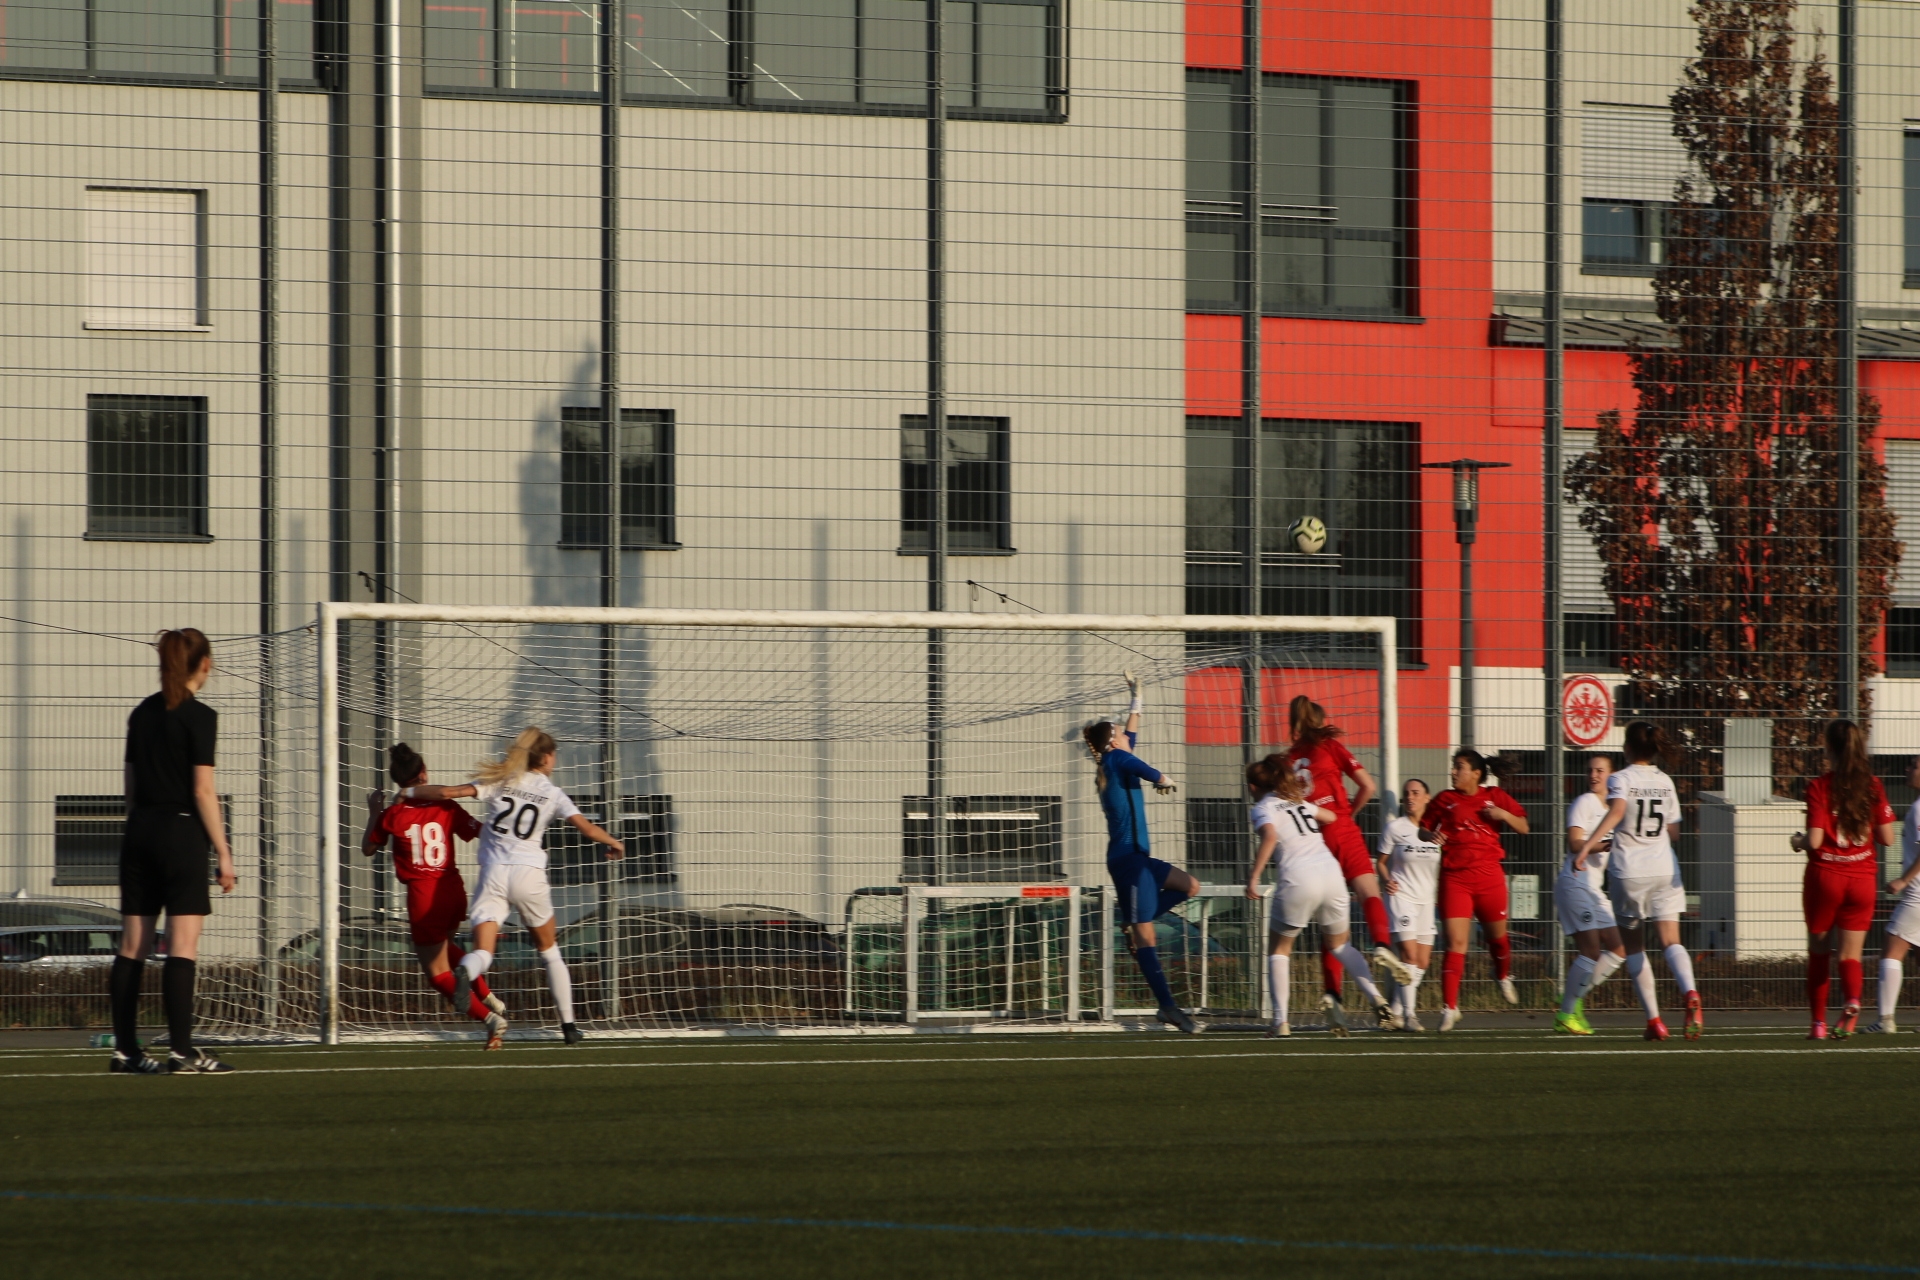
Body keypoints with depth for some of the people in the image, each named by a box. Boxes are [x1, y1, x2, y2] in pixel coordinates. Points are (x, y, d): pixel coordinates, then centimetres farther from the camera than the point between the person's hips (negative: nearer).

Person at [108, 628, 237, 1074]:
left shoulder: (141, 714, 10)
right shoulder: (199, 717, -9)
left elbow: (131, 782, 13)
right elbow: (203, 791, -12)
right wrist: (223, 853, -8)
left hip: (139, 832, 6)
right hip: (182, 833, -6)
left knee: (133, 947, 7)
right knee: (182, 948, -7)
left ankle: (125, 1050, 8)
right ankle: (181, 1051, -11)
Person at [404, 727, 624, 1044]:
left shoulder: (500, 783, 7)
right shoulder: (551, 794, 3)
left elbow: (448, 792, 0)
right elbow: (587, 828, -2)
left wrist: (410, 792, 16)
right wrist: (614, 843, 19)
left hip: (493, 874, 0)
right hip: (529, 873, 0)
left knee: (482, 951, -8)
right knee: (549, 950, 20)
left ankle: (465, 972, -46)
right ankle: (568, 1025, 22)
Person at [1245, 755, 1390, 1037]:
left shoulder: (1263, 808, 5)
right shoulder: (1298, 802, 23)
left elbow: (1270, 837, -16)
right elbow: (1330, 817, 39)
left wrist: (1254, 876, -17)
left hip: (1297, 879, -5)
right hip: (1331, 873, 5)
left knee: (1279, 948, 12)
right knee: (1340, 944, 22)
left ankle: (1281, 1020, 2)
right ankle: (1375, 996, 2)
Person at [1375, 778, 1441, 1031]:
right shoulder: (1395, 828, -3)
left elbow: (1442, 868, 16)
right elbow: (1382, 861, 2)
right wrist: (1387, 880, -14)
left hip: (1427, 899, 5)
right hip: (1402, 896, -5)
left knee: (1423, 962, 5)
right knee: (1410, 954, -17)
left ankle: (1396, 1012, 17)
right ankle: (1408, 1014, -16)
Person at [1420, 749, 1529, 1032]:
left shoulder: (1494, 797, 6)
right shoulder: (1445, 799, 5)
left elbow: (1523, 827, 10)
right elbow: (1422, 828, 13)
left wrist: (1504, 815, -10)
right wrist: (1430, 835, -10)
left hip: (1489, 876, 1)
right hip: (1455, 878, -1)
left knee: (1497, 935, 15)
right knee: (1456, 942, -12)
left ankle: (1504, 977, 49)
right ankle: (1450, 1008, -11)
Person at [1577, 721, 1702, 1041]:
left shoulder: (1620, 779, -6)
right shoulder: (1665, 781, 8)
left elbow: (1616, 811, -26)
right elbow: (1673, 830, 14)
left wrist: (1588, 846, -33)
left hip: (1627, 870, -3)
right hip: (1664, 868, 3)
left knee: (1634, 946, 10)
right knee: (1671, 941, -6)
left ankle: (1654, 1019, 7)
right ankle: (1690, 994, -35)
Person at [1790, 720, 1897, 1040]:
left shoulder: (1819, 787, -10)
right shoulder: (1873, 786, -1)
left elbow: (1814, 841, -15)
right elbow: (1887, 837, -1)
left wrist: (1798, 840, 7)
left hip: (1824, 875, -2)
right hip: (1862, 878, 2)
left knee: (1819, 952, 14)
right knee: (1850, 954, 3)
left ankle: (1818, 1022, 16)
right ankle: (1852, 1002, -26)